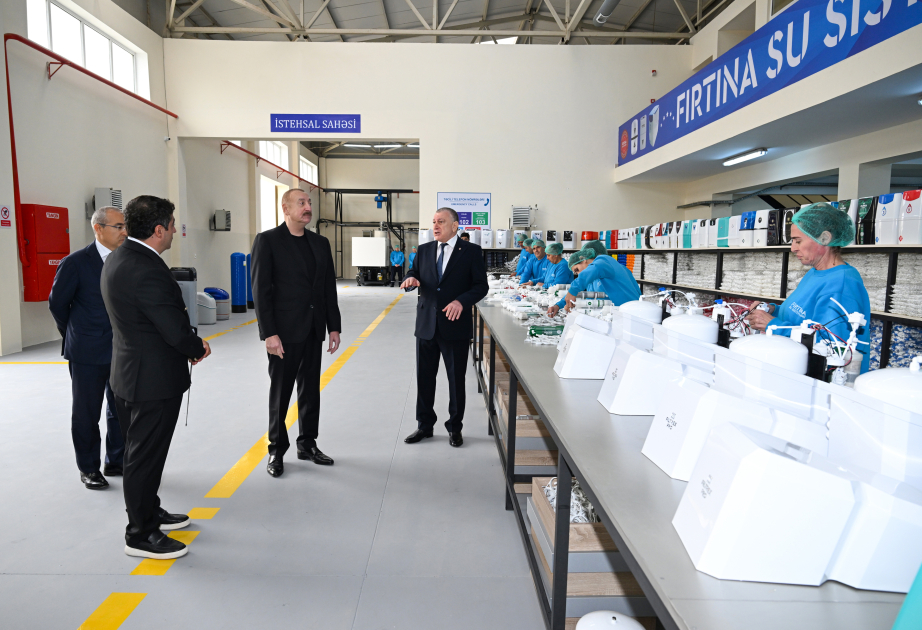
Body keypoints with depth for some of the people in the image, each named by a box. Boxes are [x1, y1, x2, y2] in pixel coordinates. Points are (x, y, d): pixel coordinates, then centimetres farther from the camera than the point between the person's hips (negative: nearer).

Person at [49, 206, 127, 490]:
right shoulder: (76, 263, -11)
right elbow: (57, 303, -1)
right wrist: (76, 336, 7)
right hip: (88, 353, -4)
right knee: (86, 413, 10)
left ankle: (117, 461, 30)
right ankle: (88, 468, 26)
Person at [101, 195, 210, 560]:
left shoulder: (117, 259, 7)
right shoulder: (148, 270, -25)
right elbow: (177, 330, -24)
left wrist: (188, 344, 6)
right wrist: (198, 348, -3)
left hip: (129, 373, 10)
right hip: (154, 379, -10)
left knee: (140, 451, 22)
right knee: (145, 456, 3)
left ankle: (149, 512, 40)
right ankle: (140, 535, 19)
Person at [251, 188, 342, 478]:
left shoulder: (320, 243, 10)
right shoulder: (267, 240, -6)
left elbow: (329, 288, 10)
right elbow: (261, 290, -11)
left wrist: (334, 327, 6)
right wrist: (268, 333, -16)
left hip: (314, 331, 5)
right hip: (284, 332, -5)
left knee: (311, 391, 14)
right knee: (280, 393, 7)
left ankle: (307, 444, 29)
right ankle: (276, 450, 22)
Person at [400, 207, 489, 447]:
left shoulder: (471, 251, -2)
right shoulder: (424, 250, 10)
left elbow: (481, 285, -6)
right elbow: (413, 273, 14)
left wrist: (461, 301, -22)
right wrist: (411, 279, -11)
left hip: (455, 325, -3)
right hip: (427, 325, 4)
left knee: (456, 380, 7)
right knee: (424, 378, 11)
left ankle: (454, 428, 24)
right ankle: (424, 425, 28)